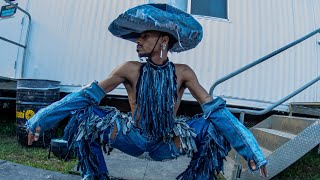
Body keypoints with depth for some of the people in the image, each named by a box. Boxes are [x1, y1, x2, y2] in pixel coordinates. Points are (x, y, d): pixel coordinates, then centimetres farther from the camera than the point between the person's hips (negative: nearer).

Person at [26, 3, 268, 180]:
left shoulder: (182, 73, -8)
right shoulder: (131, 70, -8)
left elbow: (214, 109, -13)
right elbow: (86, 96, -9)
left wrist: (249, 149, -19)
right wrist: (42, 119, -11)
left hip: (168, 144, 1)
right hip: (133, 140, 0)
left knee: (214, 128, -18)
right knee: (84, 116, -17)